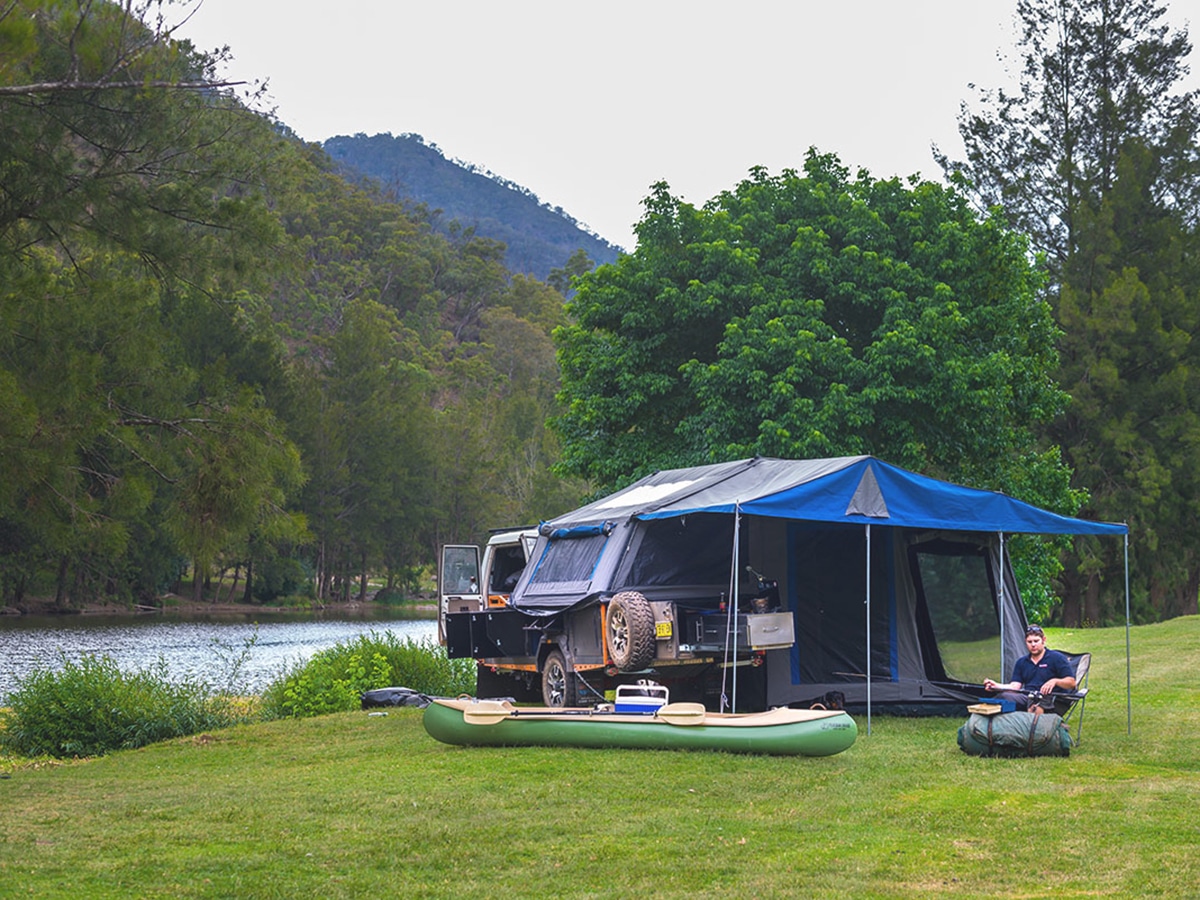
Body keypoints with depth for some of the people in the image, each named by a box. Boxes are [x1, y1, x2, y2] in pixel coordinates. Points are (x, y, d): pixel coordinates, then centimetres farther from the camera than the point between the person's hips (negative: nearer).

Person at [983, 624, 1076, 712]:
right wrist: (996, 686, -5)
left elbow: (1071, 683, 3)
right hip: (1027, 698, 4)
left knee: (1035, 705, -43)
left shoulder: (1056, 658, 9)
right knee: (1004, 696, -29)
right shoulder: (1021, 662, 24)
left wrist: (1055, 681, -17)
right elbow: (1015, 686, 13)